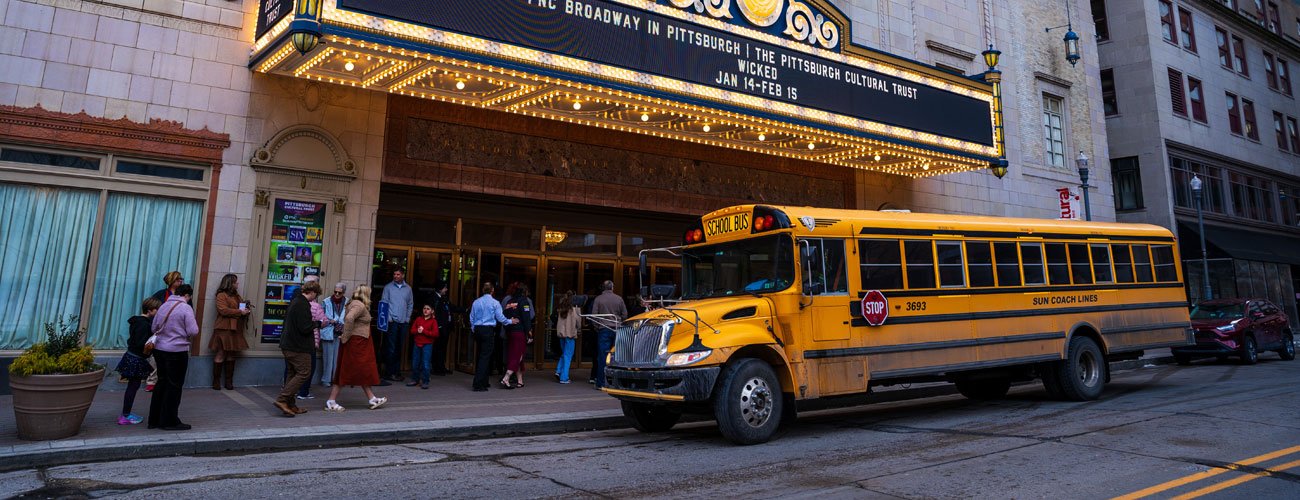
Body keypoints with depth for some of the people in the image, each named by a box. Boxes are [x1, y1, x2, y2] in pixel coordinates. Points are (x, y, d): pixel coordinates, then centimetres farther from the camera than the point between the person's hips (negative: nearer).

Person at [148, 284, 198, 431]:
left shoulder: (163, 306, 7)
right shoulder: (186, 308, -13)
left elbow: (153, 328, 15)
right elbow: (193, 332, -16)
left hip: (159, 349, 7)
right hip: (177, 351, -7)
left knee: (161, 383, 17)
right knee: (174, 386, 3)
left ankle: (154, 419, 23)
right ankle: (170, 421, 9)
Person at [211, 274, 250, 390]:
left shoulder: (237, 296, 21)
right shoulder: (221, 295, -5)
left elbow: (241, 307, 30)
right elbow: (223, 310, -17)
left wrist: (246, 309, 8)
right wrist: (240, 312, -17)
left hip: (235, 330, 7)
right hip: (224, 329, -7)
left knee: (231, 355, 8)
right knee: (220, 355, -3)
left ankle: (229, 381, 12)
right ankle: (216, 381, 3)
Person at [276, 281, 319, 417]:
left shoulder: (294, 301, 13)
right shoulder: (303, 305, -18)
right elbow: (305, 328, -22)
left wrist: (312, 324, 16)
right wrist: (315, 324, -4)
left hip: (288, 345, 10)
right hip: (298, 347, -10)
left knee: (293, 374, 14)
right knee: (304, 373, -5)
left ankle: (290, 405, 16)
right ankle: (282, 399, -10)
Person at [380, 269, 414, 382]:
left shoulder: (408, 288, 11)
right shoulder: (388, 287, 3)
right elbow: (383, 303, 0)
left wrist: (407, 318, 7)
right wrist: (389, 318, -8)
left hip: (404, 323, 3)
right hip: (392, 322, -3)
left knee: (399, 348, 7)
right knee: (391, 348, -4)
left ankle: (397, 371, 14)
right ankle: (389, 372, 2)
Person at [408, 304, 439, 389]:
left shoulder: (433, 321, -2)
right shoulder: (418, 319, 10)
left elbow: (435, 333, -11)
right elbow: (412, 330, 7)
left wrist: (424, 331, -14)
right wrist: (417, 331, -14)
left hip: (427, 345, -4)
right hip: (417, 344, 4)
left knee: (425, 364, -5)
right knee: (415, 363, 9)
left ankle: (425, 382, 2)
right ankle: (415, 380, 23)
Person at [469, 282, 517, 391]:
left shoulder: (476, 302, 7)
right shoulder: (495, 303, -7)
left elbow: (471, 318, 12)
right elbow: (500, 318, -5)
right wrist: (510, 321, 12)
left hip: (477, 329, 5)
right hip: (488, 330, -5)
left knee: (479, 355, 15)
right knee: (485, 357, -5)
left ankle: (483, 382, 24)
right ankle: (478, 385, -11)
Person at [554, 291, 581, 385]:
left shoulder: (560, 309, 2)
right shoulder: (574, 309, -11)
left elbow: (557, 320, 7)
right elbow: (578, 323, -5)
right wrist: (578, 329, 14)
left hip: (561, 334, 5)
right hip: (570, 334, -5)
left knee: (563, 354, 22)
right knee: (568, 356, 3)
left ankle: (558, 371, 8)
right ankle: (564, 378, 3)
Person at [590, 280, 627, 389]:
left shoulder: (598, 299, -1)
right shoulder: (619, 299, 4)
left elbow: (594, 315, -2)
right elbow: (625, 315, 7)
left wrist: (597, 327, 13)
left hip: (603, 330, -2)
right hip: (617, 330, 2)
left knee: (602, 356, 0)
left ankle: (601, 383, 0)